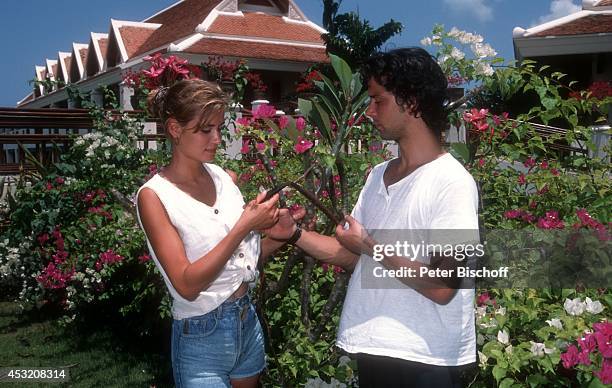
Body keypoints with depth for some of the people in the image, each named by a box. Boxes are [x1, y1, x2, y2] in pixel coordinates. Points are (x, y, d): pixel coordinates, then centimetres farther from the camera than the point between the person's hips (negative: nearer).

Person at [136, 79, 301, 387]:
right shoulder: (154, 195, -14)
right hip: (202, 338, -6)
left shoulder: (223, 177, 0)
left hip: (248, 320, 6)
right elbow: (187, 284, -22)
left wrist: (276, 237, -10)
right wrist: (244, 226, -25)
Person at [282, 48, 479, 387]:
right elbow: (353, 255, 10)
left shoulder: (451, 182, -17)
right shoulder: (377, 175, 7)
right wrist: (293, 233, 0)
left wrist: (371, 245, -17)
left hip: (423, 360, -7)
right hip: (371, 348, 7)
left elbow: (442, 288, -22)